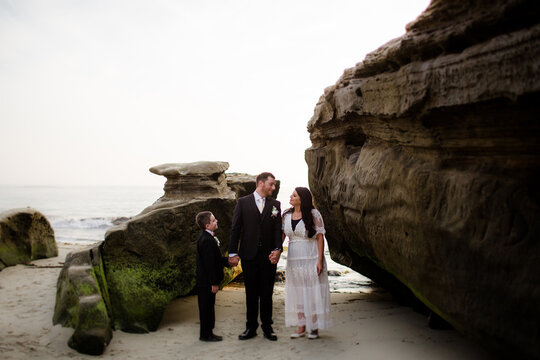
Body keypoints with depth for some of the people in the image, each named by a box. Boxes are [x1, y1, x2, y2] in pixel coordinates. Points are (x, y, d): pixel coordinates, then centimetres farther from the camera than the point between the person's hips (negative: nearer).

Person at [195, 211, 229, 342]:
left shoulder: (205, 237, 10)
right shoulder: (207, 240, -22)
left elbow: (215, 259, 18)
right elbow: (209, 263, -23)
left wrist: (228, 261, 9)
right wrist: (214, 283, -20)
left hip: (205, 280, 10)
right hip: (207, 281, -10)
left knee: (208, 307, 17)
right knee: (207, 307, 2)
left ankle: (207, 332, 28)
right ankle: (206, 334, 13)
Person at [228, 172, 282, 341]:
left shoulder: (275, 204, 6)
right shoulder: (243, 202, 1)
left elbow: (278, 229, 2)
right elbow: (235, 229, 0)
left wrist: (278, 248, -14)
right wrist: (233, 253, -5)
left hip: (269, 256, 1)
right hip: (249, 256, -1)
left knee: (267, 294, 8)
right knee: (251, 294, 8)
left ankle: (267, 327, 20)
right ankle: (251, 328, 20)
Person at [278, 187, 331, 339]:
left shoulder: (314, 214, -7)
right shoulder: (286, 215, 6)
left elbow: (320, 237, -8)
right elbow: (281, 235, 8)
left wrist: (320, 260, -13)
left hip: (311, 258, -4)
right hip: (294, 260, 5)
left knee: (313, 292, 1)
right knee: (297, 293, 8)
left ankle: (314, 328, 12)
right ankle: (301, 328, 17)